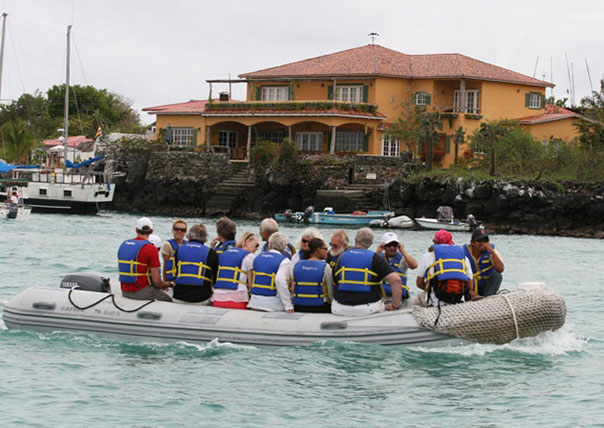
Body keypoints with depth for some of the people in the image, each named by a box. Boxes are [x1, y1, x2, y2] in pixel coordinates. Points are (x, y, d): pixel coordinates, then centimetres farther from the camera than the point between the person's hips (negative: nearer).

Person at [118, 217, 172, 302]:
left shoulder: (123, 245, 6)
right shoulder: (151, 249, -15)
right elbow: (156, 281, -18)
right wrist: (167, 284, 5)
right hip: (142, 293, -7)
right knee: (170, 301, 12)